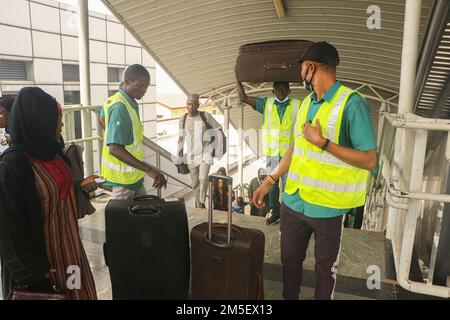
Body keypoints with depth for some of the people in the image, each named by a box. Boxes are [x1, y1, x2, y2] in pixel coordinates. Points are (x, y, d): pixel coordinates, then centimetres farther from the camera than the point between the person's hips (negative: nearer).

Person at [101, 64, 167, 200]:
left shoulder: (130, 103, 6)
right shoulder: (120, 107, -23)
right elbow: (114, 148, -31)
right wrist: (149, 170, -40)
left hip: (134, 175, 9)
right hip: (124, 175, -9)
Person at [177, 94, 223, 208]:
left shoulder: (205, 116, -7)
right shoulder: (183, 118, 4)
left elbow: (218, 128, 0)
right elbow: (181, 136, 13)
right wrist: (180, 150, 4)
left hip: (205, 153, -3)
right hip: (191, 154, 4)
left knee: (203, 178, -18)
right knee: (195, 182, 9)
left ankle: (202, 203, 0)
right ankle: (198, 204, 25)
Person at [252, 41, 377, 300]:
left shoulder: (352, 103, -16)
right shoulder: (306, 102, 7)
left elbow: (369, 160, -18)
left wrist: (322, 142, -21)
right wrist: (270, 181, 12)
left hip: (328, 207, -6)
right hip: (293, 200, 6)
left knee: (325, 267, 16)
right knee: (290, 259, 20)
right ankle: (289, 297, 42)